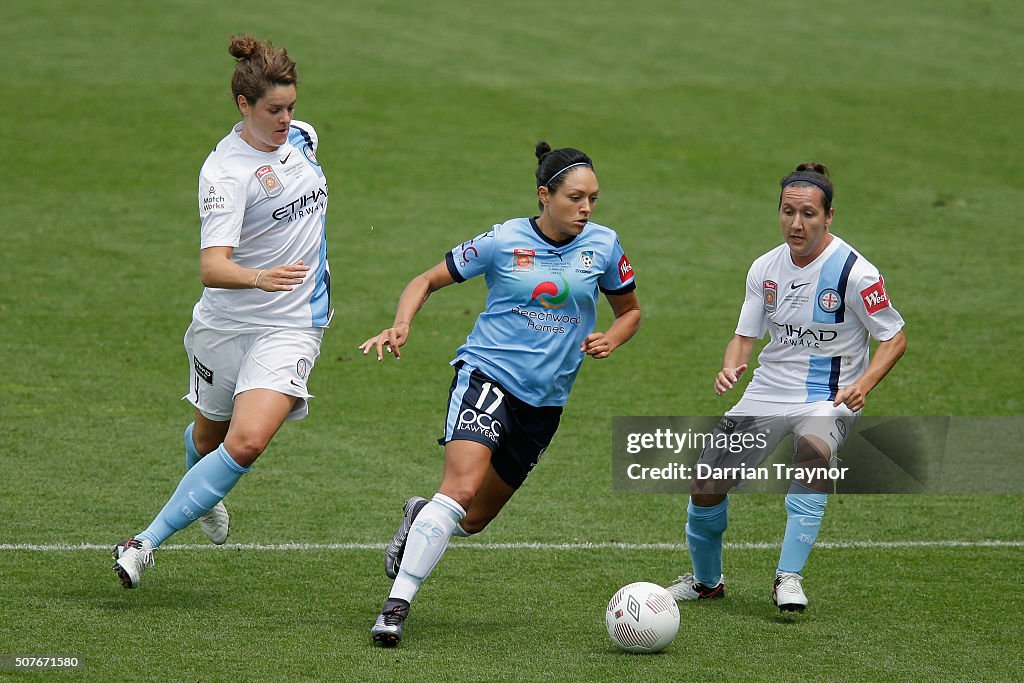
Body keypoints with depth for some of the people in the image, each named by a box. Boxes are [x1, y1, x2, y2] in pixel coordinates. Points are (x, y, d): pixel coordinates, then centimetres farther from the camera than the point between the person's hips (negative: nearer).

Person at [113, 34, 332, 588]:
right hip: (226, 324, -3)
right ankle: (203, 494, 57)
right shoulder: (225, 171, -20)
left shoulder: (301, 138, 0)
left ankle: (147, 542, -11)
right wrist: (258, 277, -50)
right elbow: (212, 266, -32)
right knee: (210, 435, 20)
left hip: (291, 328, 3)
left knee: (247, 442, -18)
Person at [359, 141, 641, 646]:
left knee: (474, 519, 10)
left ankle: (420, 517, 45)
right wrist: (401, 325, -17)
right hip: (486, 377, -4)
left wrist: (610, 340, -5)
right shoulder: (503, 242, -6)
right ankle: (396, 606, -22)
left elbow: (629, 310, 18)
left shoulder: (602, 245, 2)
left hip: (543, 403, 4)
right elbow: (427, 281, 2)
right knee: (462, 486, -26)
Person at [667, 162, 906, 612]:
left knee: (813, 450, -39)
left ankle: (789, 576, -31)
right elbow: (745, 336, 8)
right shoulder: (765, 269, 1)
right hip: (768, 391, 5)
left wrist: (862, 384, -24)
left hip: (829, 399, -5)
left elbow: (894, 338, -7)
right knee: (706, 488, -1)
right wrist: (730, 367, -15)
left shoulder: (854, 272, -14)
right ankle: (705, 580, 27)